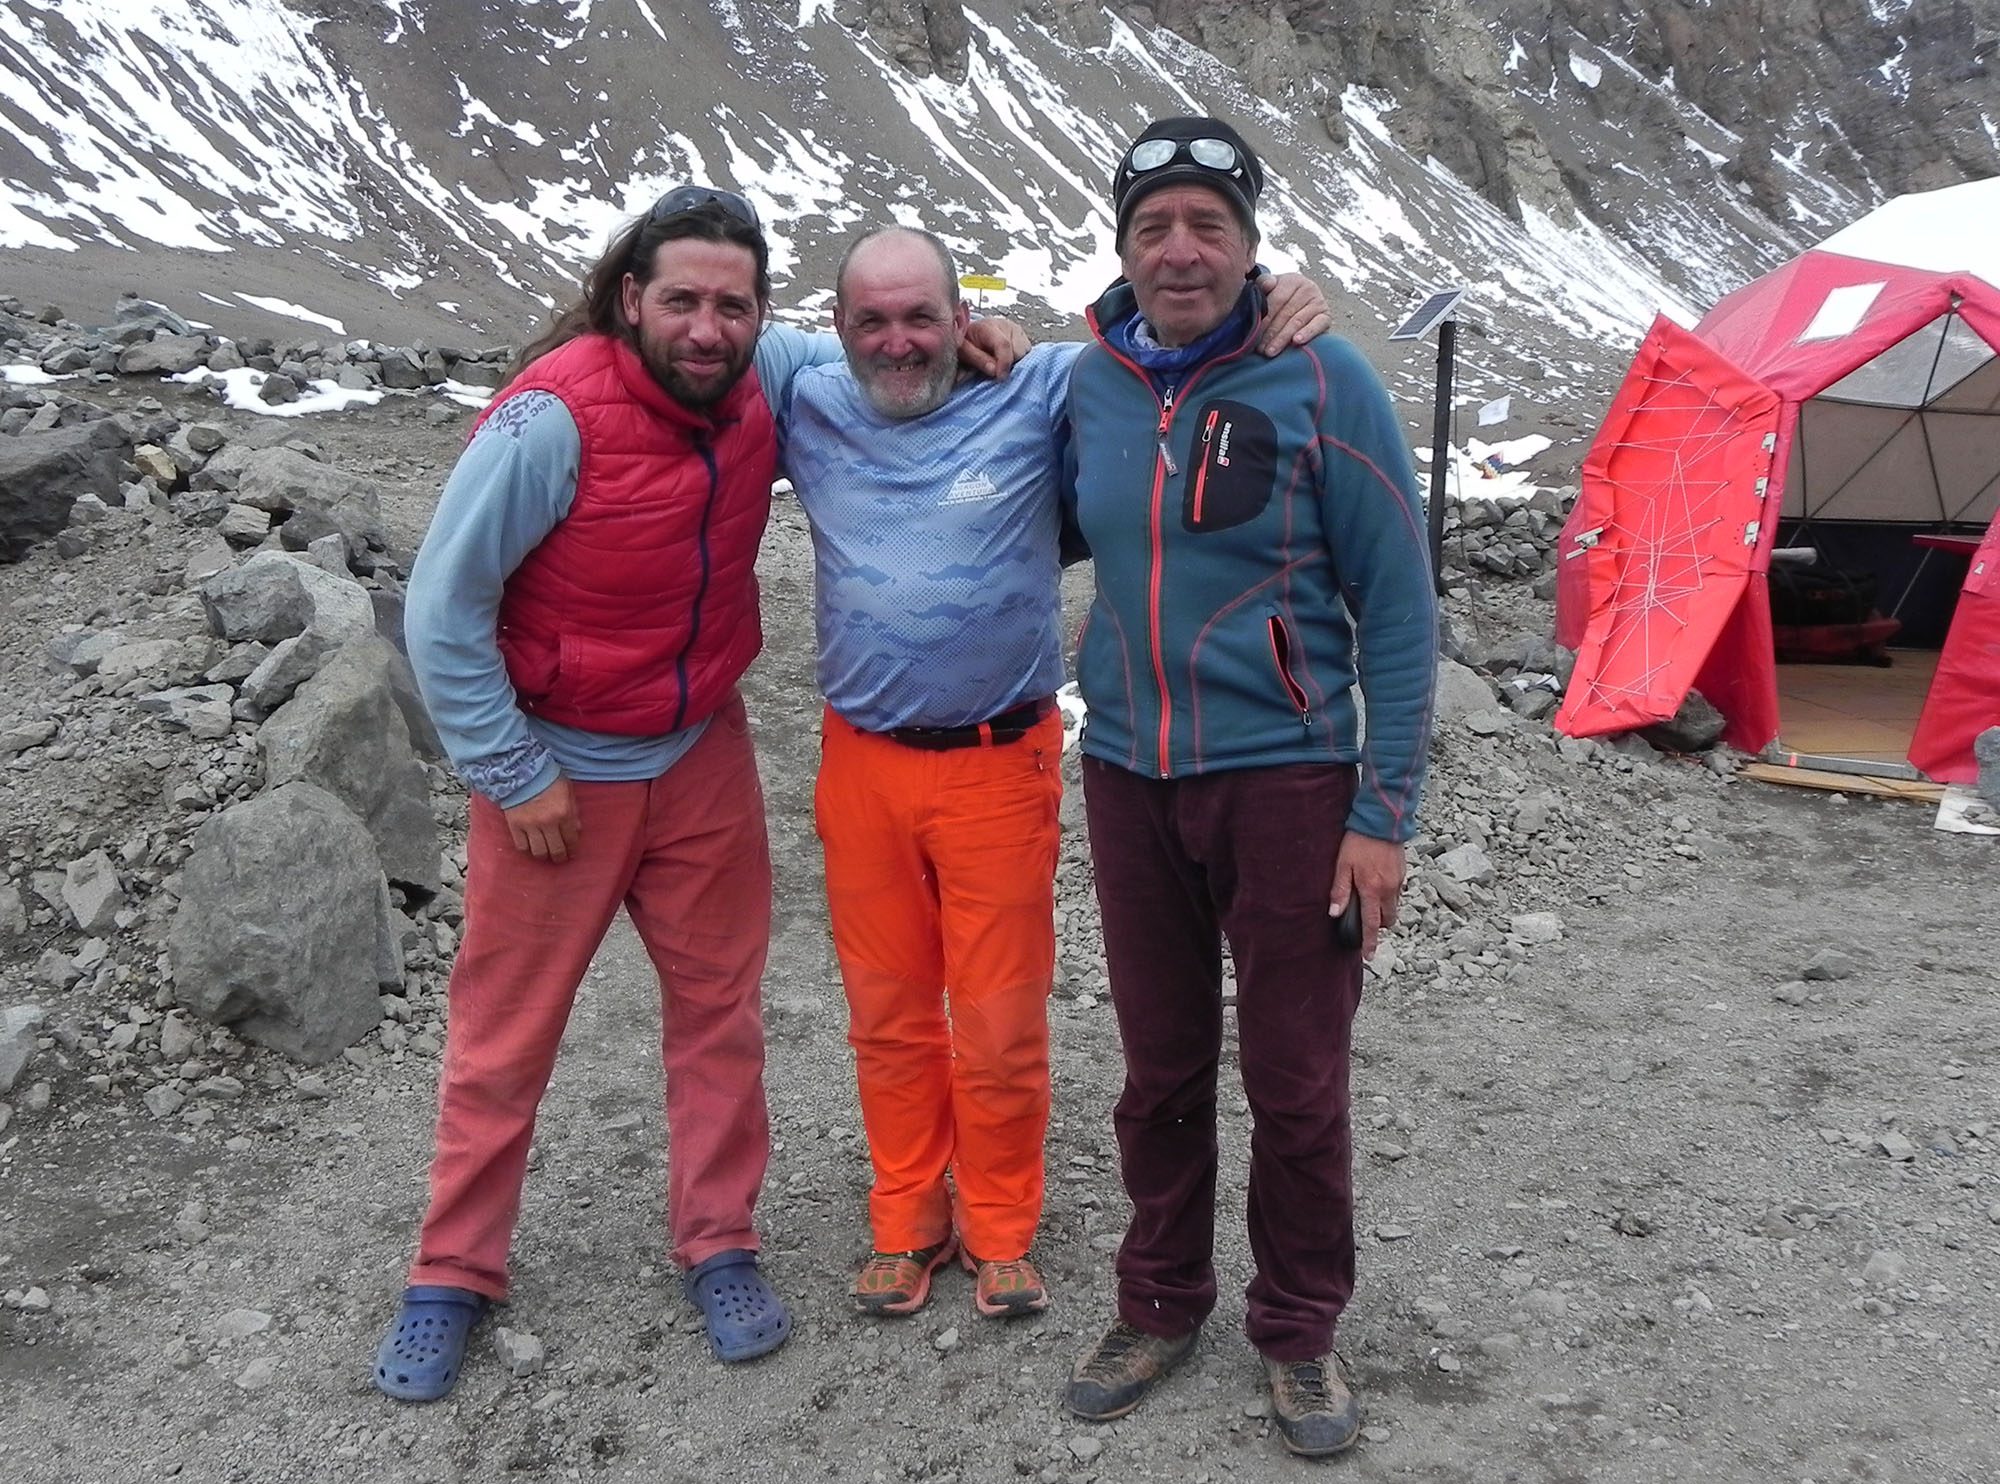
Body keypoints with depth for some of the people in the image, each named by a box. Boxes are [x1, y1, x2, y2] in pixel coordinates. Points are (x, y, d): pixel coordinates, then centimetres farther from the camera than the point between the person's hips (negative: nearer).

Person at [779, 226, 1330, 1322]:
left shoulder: (1037, 392, -5)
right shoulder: (810, 410, 5)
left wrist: (1275, 305, -18)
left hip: (998, 766, -3)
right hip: (860, 761, 3)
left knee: (1000, 1024, 6)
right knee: (887, 1016, 15)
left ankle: (999, 1232, 27)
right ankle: (906, 1223, 33)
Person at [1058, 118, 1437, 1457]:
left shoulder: (1323, 381, -9)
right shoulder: (1092, 385, 3)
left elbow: (1397, 609, -8)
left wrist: (1385, 811, -10)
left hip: (1285, 777, -3)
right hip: (1130, 778, 4)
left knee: (1296, 1081, 7)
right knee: (1161, 1066, 15)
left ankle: (1302, 1329, 29)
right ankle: (1163, 1301, 35)